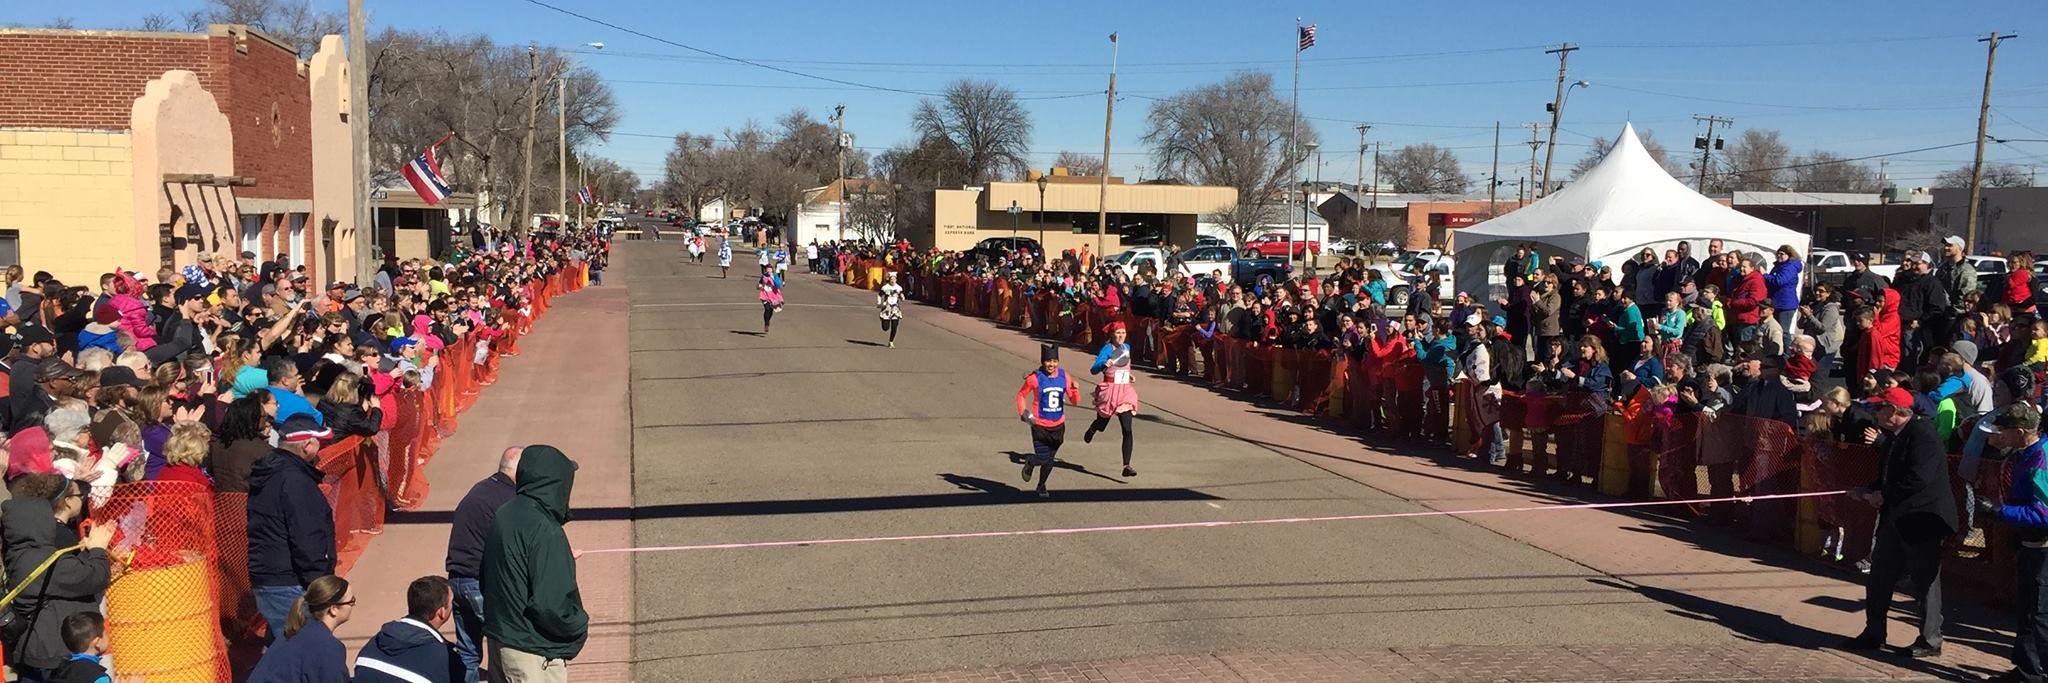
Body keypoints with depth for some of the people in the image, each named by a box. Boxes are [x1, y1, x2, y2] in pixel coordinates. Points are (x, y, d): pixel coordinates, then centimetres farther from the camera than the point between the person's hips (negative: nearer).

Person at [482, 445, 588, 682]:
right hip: (534, 655, -9)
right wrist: (581, 623, -7)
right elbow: (551, 605, -26)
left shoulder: (502, 516, 4)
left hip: (498, 639, 9)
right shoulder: (544, 532, -23)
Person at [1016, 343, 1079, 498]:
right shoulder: (1035, 377, -12)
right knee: (1042, 459, -8)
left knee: (1050, 460, 13)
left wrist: (1075, 389, -18)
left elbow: (1074, 401, 1)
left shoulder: (1063, 376, -2)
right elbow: (1021, 395, 4)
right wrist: (1024, 413, -7)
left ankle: (1041, 486, 35)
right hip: (1040, 426, -3)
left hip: (1058, 426, 4)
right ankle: (1029, 463, 29)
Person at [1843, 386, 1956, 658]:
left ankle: (1930, 641, 14)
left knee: (1925, 582, 3)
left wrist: (1883, 495, -16)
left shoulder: (1923, 435, -18)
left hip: (1921, 519, -10)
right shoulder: (1891, 437, 12)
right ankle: (1874, 633, 24)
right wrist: (1868, 491, 2)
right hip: (1894, 518, 10)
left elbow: (1918, 479, -26)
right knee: (1879, 577, 13)